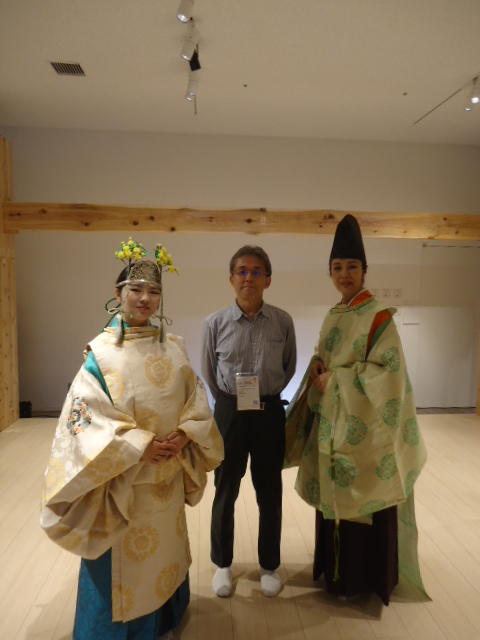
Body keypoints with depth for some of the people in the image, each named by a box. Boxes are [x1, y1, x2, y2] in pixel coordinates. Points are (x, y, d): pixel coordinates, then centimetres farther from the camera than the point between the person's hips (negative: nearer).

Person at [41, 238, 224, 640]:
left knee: (163, 550, 21)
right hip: (122, 478, -3)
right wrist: (141, 445, -21)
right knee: (122, 560, 11)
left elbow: (198, 402, 2)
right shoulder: (102, 351, -10)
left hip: (169, 476, 4)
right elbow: (86, 416, -15)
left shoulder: (174, 348, 0)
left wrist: (184, 435, -15)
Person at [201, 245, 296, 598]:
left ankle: (269, 565, 37)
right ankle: (222, 564, 36)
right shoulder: (216, 323, -8)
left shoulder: (283, 321, -7)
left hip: (269, 413, 1)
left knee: (269, 492, 14)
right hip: (230, 412, 0)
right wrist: (229, 402, 6)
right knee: (225, 491, 13)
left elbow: (289, 367, 8)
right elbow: (209, 372, 5)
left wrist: (267, 395, 5)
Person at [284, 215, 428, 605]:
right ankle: (337, 567, 36)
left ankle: (362, 577, 26)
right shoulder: (333, 316, 10)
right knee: (336, 496, 17)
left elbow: (386, 372, -18)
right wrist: (317, 368, -4)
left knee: (362, 498, 6)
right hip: (331, 421, 7)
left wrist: (334, 380, -17)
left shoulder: (378, 316, -12)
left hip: (363, 426, -7)